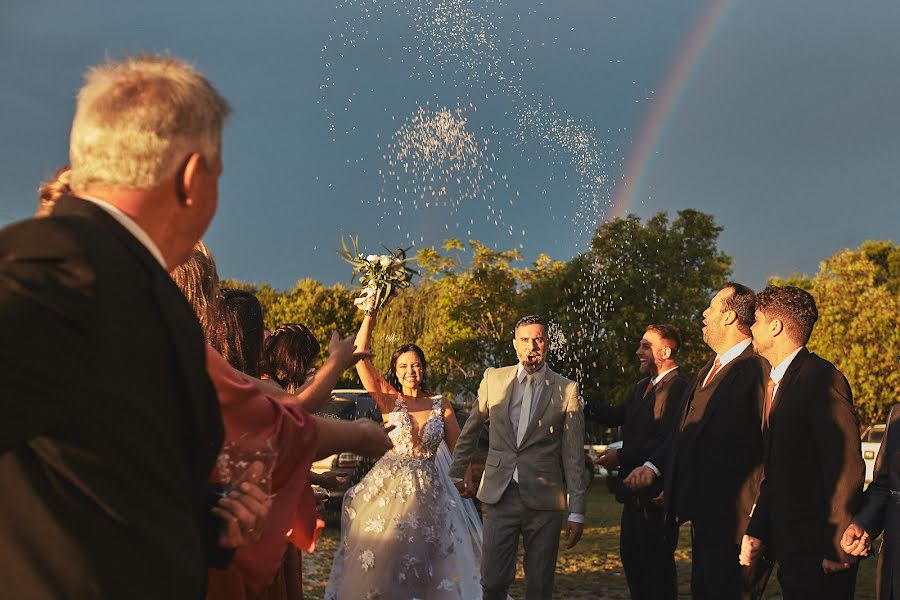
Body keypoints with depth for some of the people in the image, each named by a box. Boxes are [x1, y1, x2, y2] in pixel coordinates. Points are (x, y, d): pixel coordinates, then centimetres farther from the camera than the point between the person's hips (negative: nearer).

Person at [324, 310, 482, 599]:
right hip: (389, 489, -1)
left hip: (429, 492, 1)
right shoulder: (389, 399, 1)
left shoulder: (440, 405, 6)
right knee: (380, 563, 3)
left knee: (428, 569, 5)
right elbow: (360, 357, -8)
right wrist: (369, 317, -14)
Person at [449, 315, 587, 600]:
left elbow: (573, 456, 1)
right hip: (499, 497, 1)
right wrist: (458, 472, 22)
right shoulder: (494, 379, 6)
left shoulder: (566, 390, 0)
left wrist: (577, 512, -1)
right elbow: (470, 429, 19)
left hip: (544, 500, -1)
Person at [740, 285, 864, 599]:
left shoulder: (821, 378, -15)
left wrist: (838, 548, -19)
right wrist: (756, 531, 9)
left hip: (818, 550, -9)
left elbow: (846, 466, -19)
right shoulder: (774, 383, 14)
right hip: (790, 549, 9)